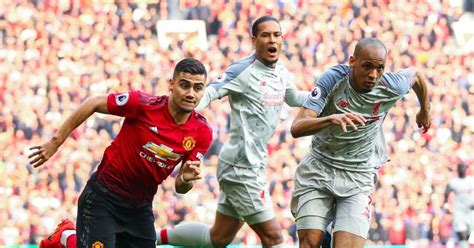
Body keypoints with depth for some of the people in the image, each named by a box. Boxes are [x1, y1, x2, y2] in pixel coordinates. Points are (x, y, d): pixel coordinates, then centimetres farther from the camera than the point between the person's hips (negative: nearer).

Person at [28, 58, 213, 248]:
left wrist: (186, 179, -27)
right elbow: (93, 104, -9)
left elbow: (180, 188, -3)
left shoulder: (202, 133, -9)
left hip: (141, 207, 5)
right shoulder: (143, 103, -20)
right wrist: (56, 141, -8)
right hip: (103, 196, -5)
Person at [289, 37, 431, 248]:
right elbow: (296, 128, -28)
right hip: (319, 168, -1)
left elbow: (415, 75, 13)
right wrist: (331, 119, -47)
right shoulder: (332, 80, -19)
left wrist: (425, 110, 32)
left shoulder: (392, 87, -13)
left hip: (358, 177, 1)